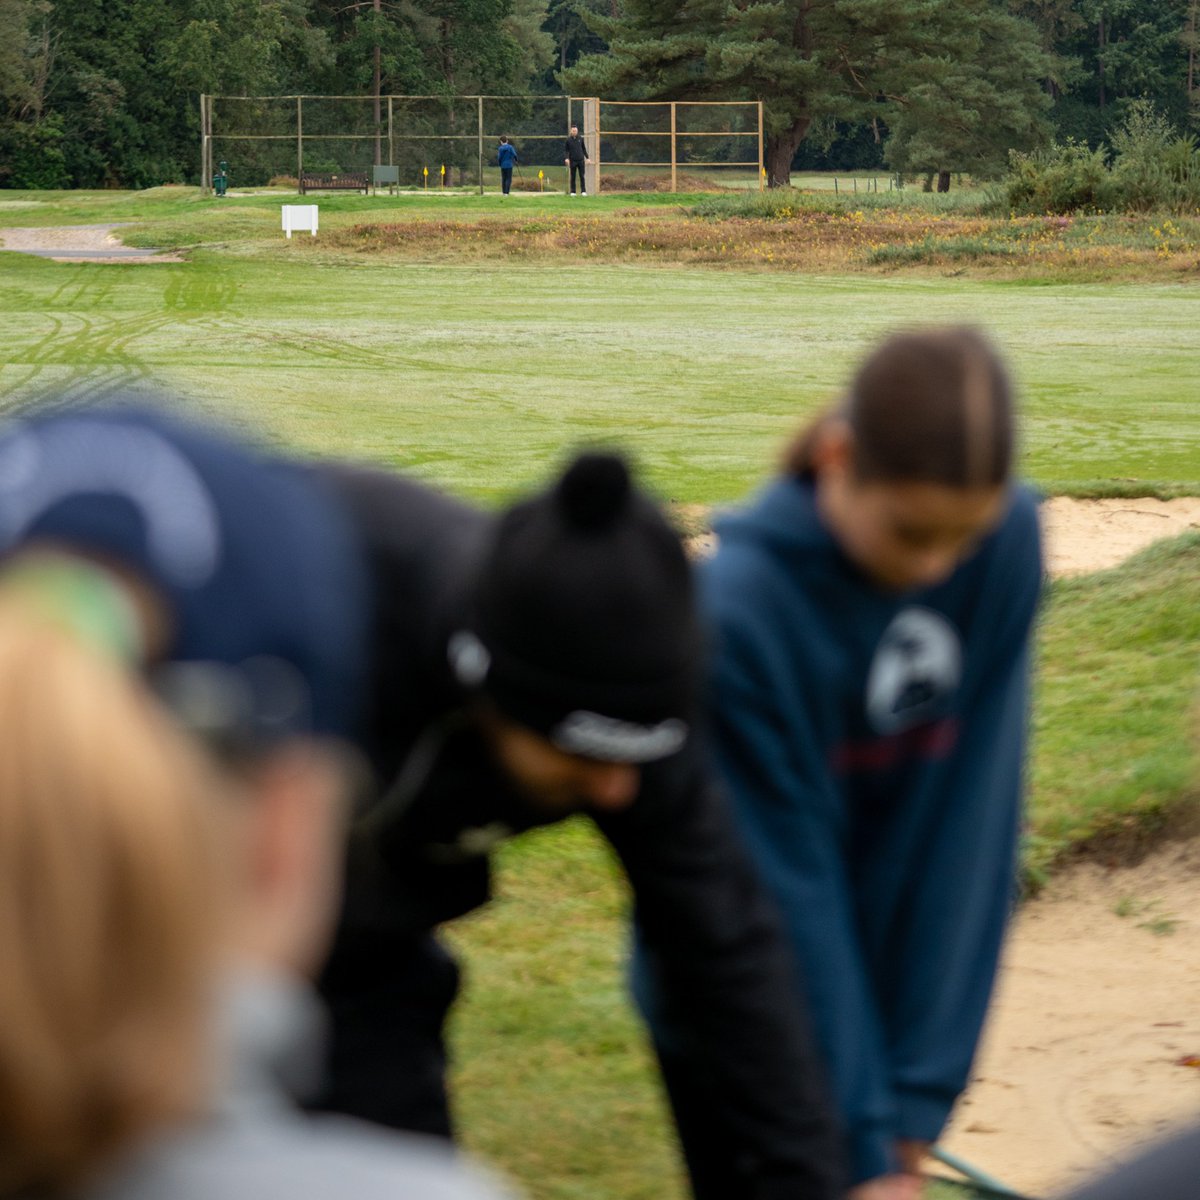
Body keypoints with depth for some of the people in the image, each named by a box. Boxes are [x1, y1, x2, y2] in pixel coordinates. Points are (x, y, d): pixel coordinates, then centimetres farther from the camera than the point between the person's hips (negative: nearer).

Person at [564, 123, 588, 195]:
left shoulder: (580, 139, 7)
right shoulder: (568, 140, 2)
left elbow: (584, 149, 15)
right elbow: (565, 150, 3)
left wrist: (587, 158, 10)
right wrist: (566, 158, -12)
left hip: (581, 160, 1)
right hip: (573, 161, -1)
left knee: (582, 176, -1)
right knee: (573, 177, 2)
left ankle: (583, 191, 1)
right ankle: (572, 192, 7)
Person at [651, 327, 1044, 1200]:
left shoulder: (1007, 545, -13)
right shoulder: (743, 610, -25)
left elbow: (975, 826, -11)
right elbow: (786, 888, -20)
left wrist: (918, 1095, -11)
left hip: (890, 988, 4)